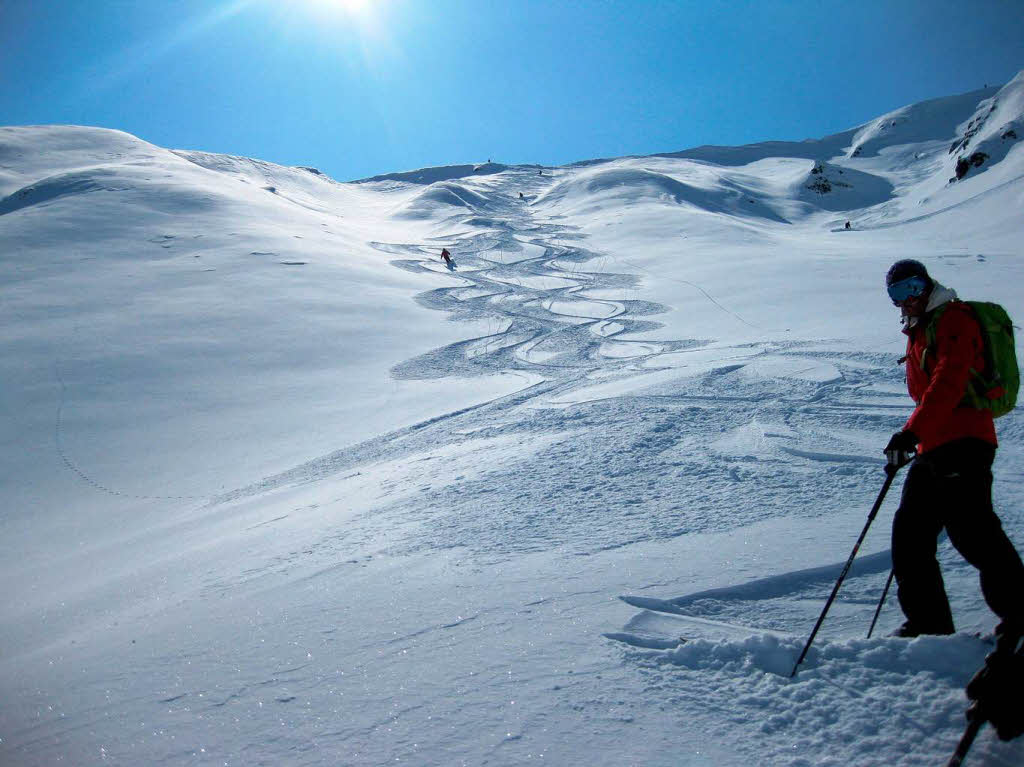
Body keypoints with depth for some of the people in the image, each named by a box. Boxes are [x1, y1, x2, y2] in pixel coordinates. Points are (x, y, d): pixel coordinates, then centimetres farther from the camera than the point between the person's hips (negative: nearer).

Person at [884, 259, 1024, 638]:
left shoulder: (955, 318, -4)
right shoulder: (918, 332, 23)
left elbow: (949, 382, -18)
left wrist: (912, 431, -26)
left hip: (963, 443, -9)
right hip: (932, 450, 9)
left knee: (971, 532, -13)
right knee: (910, 532, 5)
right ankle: (928, 621, 12)